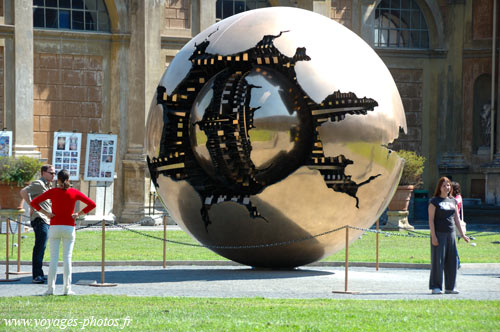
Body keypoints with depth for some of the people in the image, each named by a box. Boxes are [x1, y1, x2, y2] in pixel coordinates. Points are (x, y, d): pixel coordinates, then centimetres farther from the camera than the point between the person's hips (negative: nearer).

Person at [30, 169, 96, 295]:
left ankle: (50, 288, -4)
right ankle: (67, 289, -2)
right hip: (69, 228, 0)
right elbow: (92, 204, -2)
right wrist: (79, 214, 0)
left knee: (53, 258, 1)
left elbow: (34, 202, -5)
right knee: (67, 258, 2)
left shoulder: (52, 192, -2)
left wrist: (46, 213, -1)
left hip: (55, 227, 0)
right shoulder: (74, 193, 0)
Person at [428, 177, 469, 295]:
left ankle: (450, 287, 12)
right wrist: (433, 236, -15)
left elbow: (456, 219, 18)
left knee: (452, 261, 5)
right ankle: (435, 287, 1)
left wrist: (462, 234, 13)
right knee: (437, 260, -4)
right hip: (439, 234, -6)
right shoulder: (434, 201, -4)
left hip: (451, 234, 6)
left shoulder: (453, 201, 13)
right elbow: (431, 219, -8)